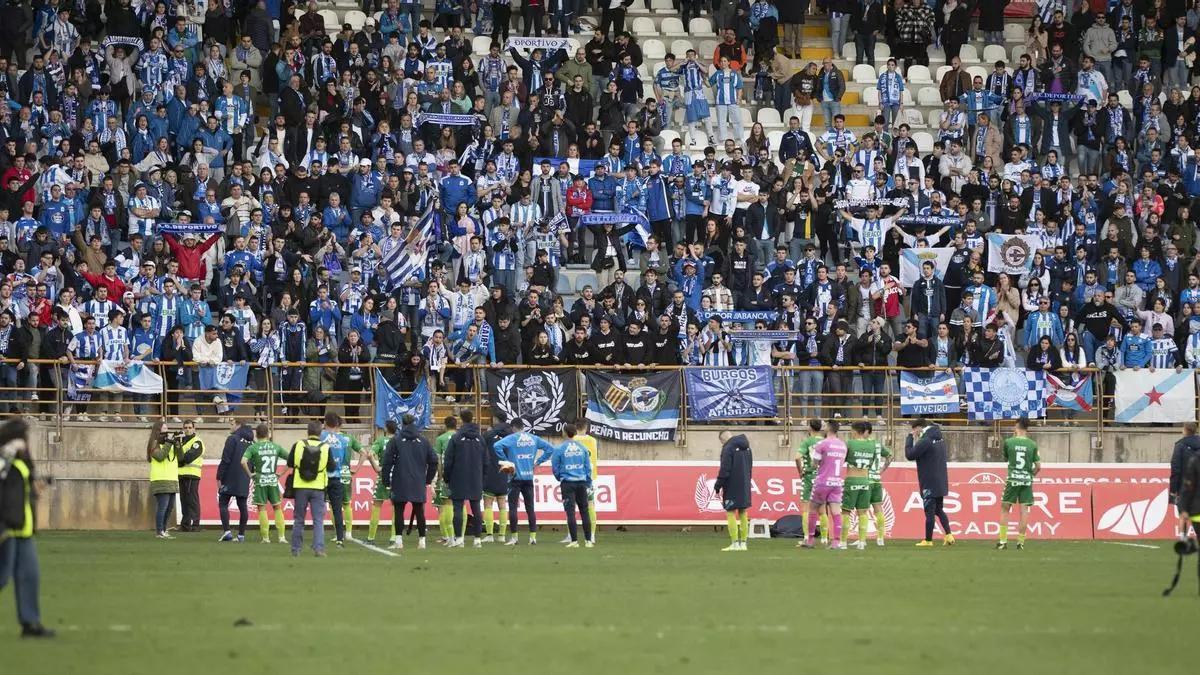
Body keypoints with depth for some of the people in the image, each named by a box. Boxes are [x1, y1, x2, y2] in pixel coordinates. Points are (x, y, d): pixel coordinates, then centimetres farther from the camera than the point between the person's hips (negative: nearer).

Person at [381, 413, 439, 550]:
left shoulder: (395, 440, -2)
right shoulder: (423, 441, 6)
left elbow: (387, 462, -6)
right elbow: (433, 461, 6)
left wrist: (386, 481, 1)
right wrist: (428, 479, 15)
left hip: (400, 483, -3)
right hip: (418, 484, 3)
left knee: (399, 511, 2)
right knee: (419, 511, 8)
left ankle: (398, 540, -4)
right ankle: (422, 540, 8)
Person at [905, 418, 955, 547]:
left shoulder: (925, 441, -17)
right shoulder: (939, 440, 11)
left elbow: (909, 455, -16)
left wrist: (910, 438, -5)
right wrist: (915, 440, 13)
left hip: (929, 484, -8)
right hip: (941, 482, 8)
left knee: (929, 512, 0)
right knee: (939, 510, 17)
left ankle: (928, 540, 6)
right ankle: (948, 535, 5)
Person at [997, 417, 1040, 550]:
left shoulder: (1009, 442, -4)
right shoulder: (1032, 445, -1)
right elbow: (1038, 466, 0)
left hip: (1012, 479, -1)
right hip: (1027, 480, 1)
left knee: (1004, 509, 8)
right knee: (1024, 510, 3)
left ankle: (1003, 541, 3)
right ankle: (1021, 542, 1)